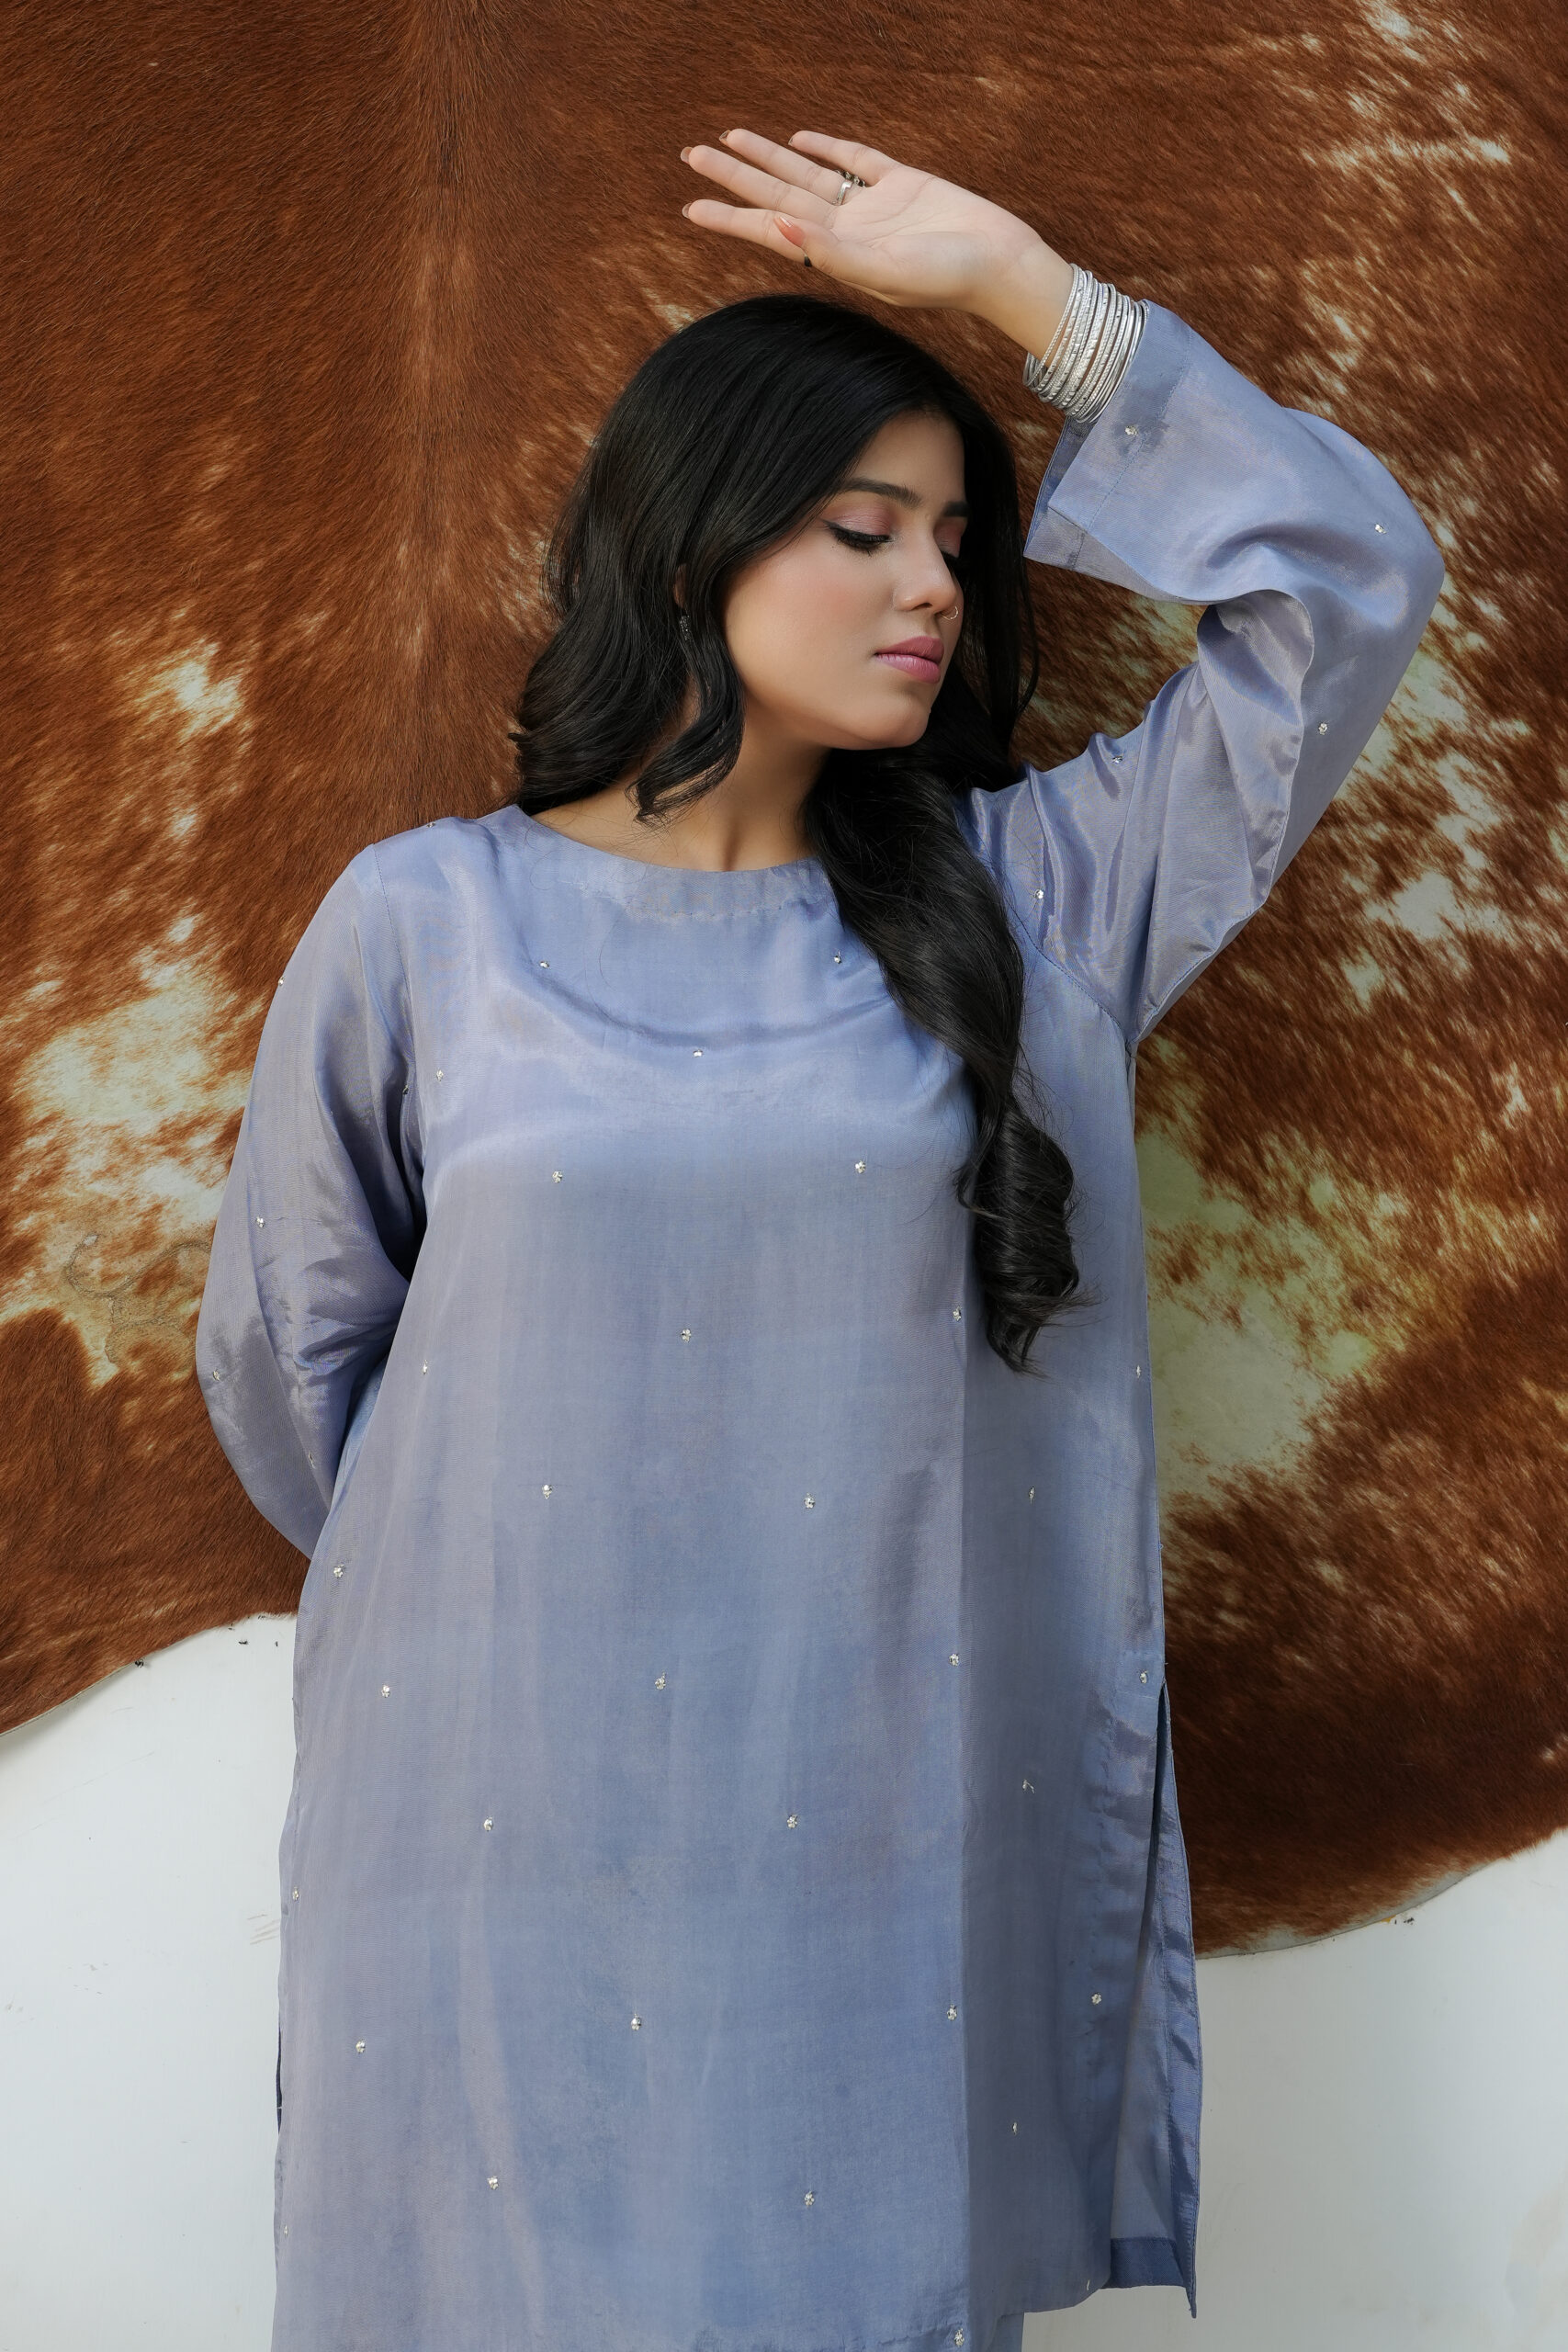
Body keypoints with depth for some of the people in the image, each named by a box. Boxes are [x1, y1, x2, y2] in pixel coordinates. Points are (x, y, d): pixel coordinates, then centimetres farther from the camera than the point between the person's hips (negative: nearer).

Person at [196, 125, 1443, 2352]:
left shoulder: (1021, 898, 4)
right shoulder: (422, 923, -1)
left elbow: (1352, 579, 1)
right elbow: (286, 1354, 9)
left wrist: (1016, 279, 0)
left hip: (887, 1847, 2)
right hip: (513, 1846, -1)